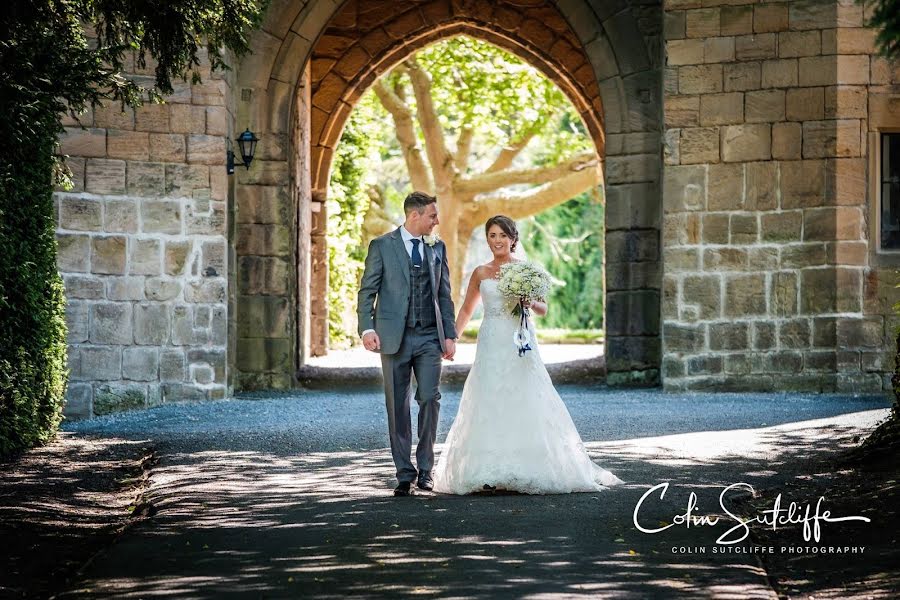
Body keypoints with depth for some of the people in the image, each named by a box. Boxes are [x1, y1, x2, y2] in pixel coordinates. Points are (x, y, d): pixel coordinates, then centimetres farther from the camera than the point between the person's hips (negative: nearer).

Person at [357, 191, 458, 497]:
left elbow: (444, 294, 13)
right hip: (394, 337, -2)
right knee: (398, 406, 2)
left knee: (430, 399, -7)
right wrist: (367, 328, -15)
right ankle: (404, 473, 8)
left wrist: (450, 334, 6)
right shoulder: (382, 246, 0)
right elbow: (367, 291, -2)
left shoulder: (438, 248, 11)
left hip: (430, 337, 2)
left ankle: (425, 466, 6)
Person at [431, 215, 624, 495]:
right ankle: (490, 472, -4)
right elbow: (466, 310, 20)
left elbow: (543, 308, 5)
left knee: (526, 404, -6)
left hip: (520, 343, -2)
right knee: (489, 406, -4)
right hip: (491, 344, 2)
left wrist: (530, 303, -17)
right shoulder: (481, 273, 11)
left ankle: (528, 469, -1)